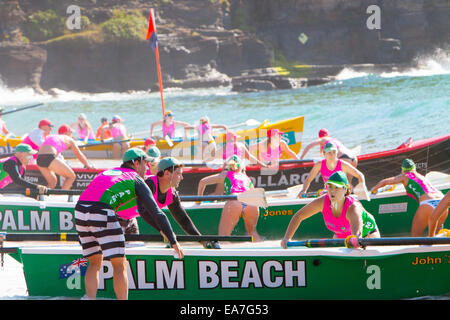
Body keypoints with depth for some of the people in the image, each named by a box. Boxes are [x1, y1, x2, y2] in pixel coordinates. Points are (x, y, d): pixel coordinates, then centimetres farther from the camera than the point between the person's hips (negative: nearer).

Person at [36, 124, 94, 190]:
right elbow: (79, 155, 26)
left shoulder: (51, 136, 34)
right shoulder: (69, 140, 17)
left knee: (53, 182, 22)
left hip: (39, 159, 7)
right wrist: (87, 165, 42)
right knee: (72, 176, 6)